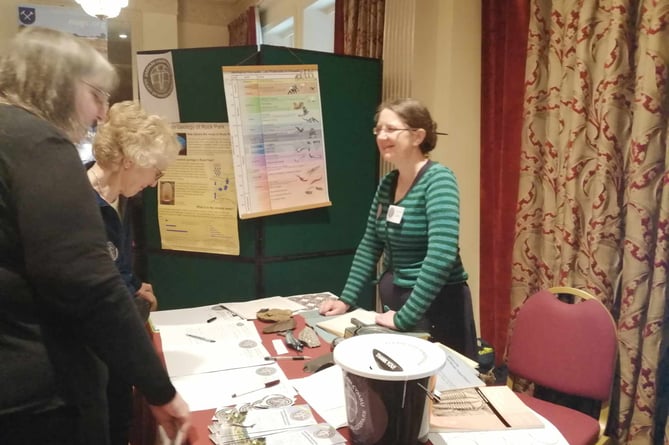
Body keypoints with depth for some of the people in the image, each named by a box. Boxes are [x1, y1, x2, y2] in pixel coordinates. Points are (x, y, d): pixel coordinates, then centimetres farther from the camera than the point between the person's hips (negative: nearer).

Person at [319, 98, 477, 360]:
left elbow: (441, 256, -28)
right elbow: (370, 246, 11)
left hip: (435, 305, -7)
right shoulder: (387, 183, 5)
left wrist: (405, 317, -26)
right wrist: (347, 299, 6)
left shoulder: (438, 179, -18)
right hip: (393, 301, 7)